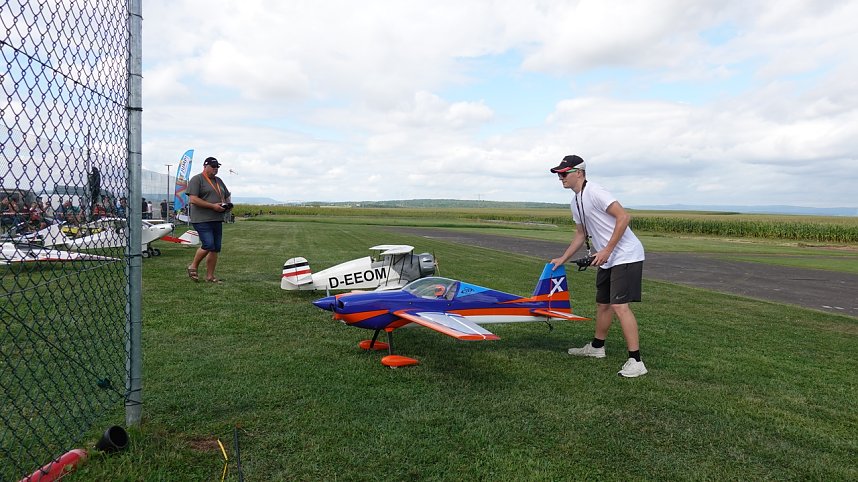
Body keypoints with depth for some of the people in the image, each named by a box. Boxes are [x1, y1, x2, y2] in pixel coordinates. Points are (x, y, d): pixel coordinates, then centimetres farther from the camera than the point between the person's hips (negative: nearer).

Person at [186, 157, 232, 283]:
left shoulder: (218, 181, 20)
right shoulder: (197, 179, -4)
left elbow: (227, 196, 30)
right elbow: (193, 199, -14)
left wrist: (227, 204, 6)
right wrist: (213, 206, -18)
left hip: (217, 219, 8)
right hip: (202, 219, -8)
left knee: (216, 248, 5)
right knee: (208, 245, -17)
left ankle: (210, 275, 13)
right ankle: (193, 267, 7)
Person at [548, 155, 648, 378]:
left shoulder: (594, 192, -17)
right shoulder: (575, 202, 13)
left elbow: (624, 217, -23)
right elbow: (581, 234, 23)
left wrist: (607, 250, -23)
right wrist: (563, 259, 20)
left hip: (625, 256, -10)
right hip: (607, 259, 10)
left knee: (619, 305, -15)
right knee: (603, 304, 19)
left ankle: (636, 361, -9)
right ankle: (597, 347, 35)